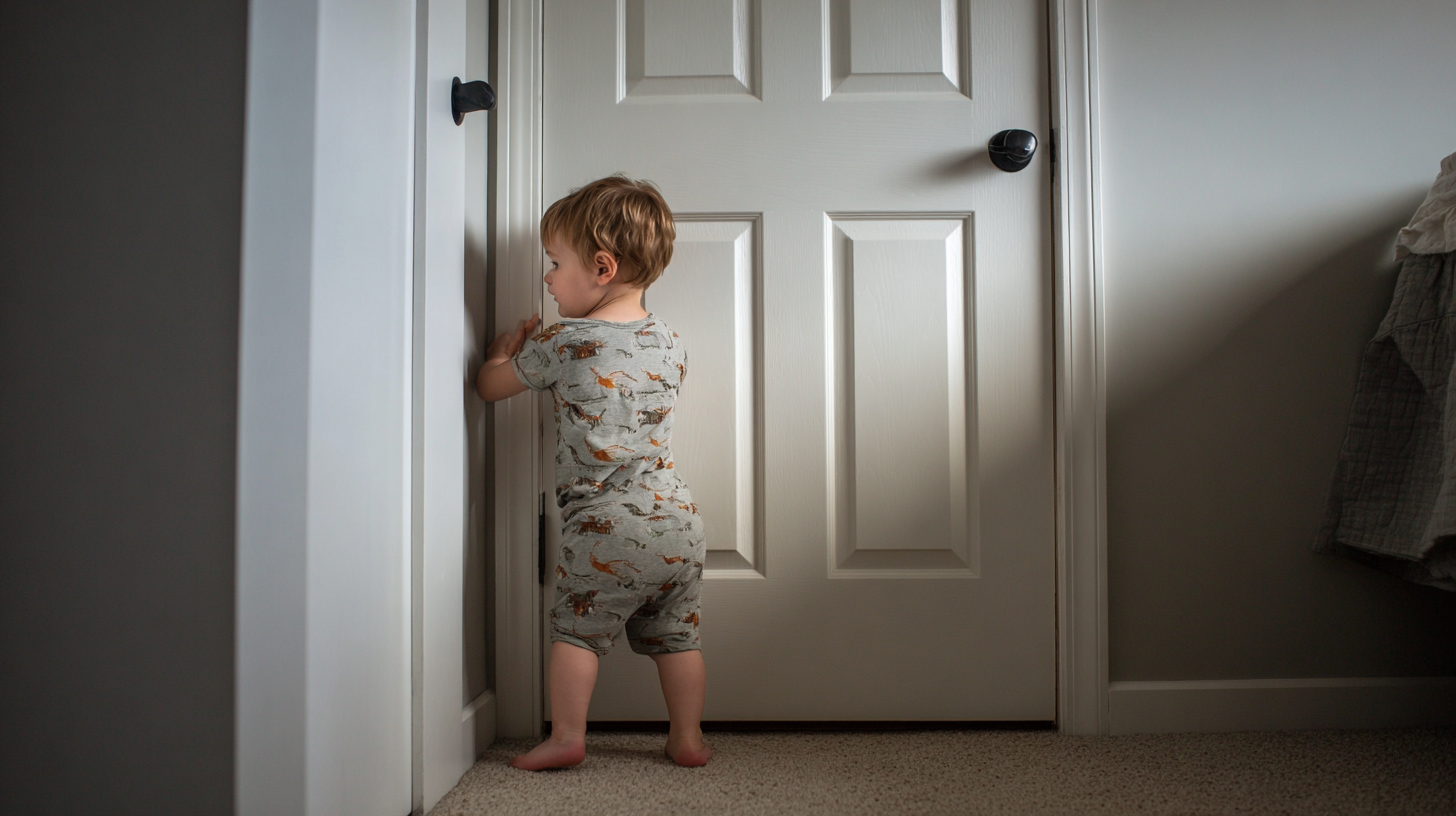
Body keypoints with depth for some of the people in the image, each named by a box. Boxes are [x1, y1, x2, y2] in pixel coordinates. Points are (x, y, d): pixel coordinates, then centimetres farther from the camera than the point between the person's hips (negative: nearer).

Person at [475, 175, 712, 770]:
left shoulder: (563, 345, -8)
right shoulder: (670, 345, 7)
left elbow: (490, 385, 7)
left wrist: (507, 347, 29)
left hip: (606, 526, -5)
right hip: (678, 519, 5)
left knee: (576, 629, 10)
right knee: (676, 636, 15)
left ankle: (566, 738, 13)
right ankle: (688, 738, 21)